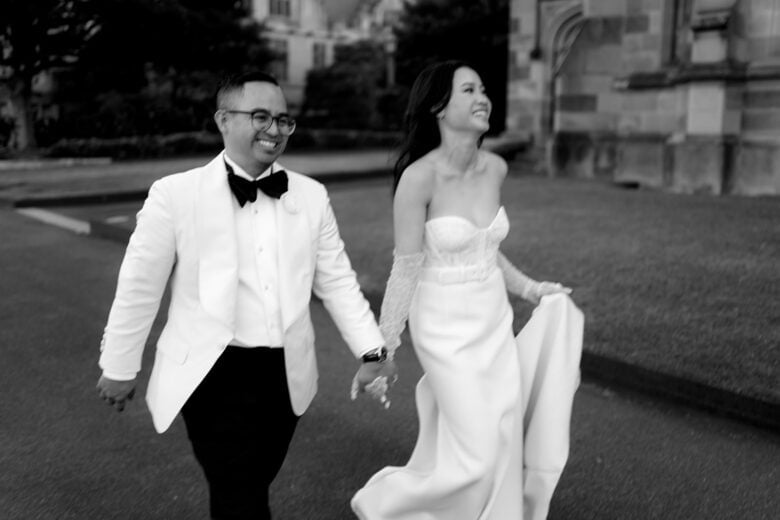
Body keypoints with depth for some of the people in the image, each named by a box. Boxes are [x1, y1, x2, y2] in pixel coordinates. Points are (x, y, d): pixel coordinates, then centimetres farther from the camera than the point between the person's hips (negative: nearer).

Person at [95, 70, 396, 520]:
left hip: (287, 375, 4)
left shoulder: (311, 196, 1)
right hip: (213, 376, -4)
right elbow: (139, 287, -3)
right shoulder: (175, 194, -10)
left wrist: (371, 350, 0)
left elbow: (337, 280, 4)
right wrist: (120, 367, 5)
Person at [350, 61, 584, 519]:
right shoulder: (419, 176, -20)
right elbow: (406, 269, -15)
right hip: (447, 328, -6)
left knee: (502, 450, 13)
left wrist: (529, 288, 13)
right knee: (475, 456, 0)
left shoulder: (495, 168, 0)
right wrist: (383, 351, -9)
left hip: (496, 322, 6)